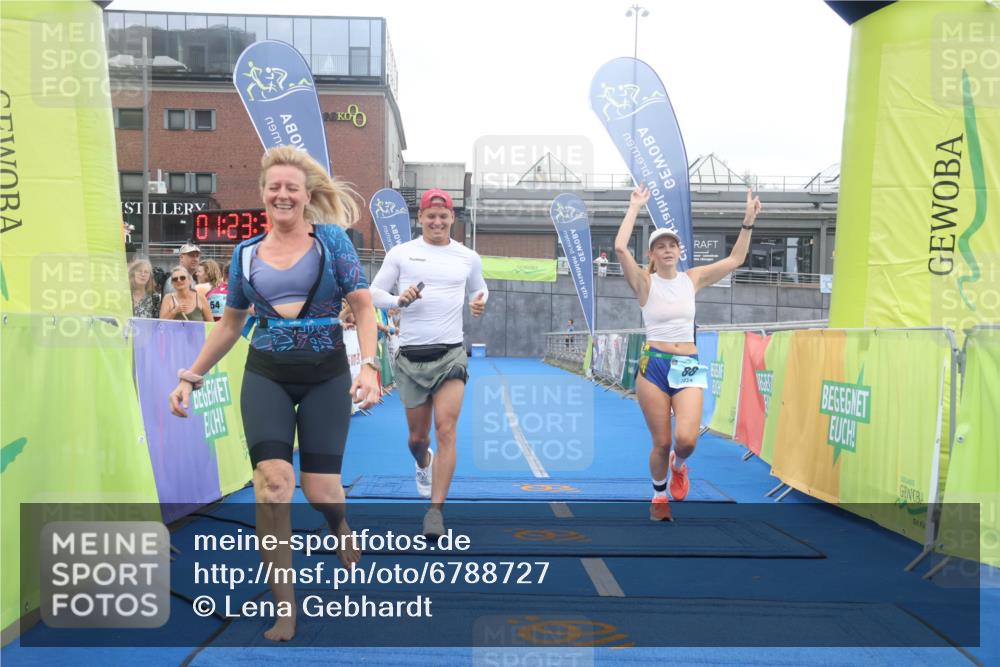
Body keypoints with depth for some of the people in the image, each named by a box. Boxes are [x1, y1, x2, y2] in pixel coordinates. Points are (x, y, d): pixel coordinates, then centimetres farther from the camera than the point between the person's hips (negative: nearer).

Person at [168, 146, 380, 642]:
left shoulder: (331, 239, 0)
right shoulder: (246, 253, 9)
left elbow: (363, 305, -3)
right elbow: (230, 324, 18)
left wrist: (368, 366, -17)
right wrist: (191, 377, 15)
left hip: (325, 376, -2)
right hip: (266, 376, 2)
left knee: (320, 489, -4)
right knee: (272, 483, -14)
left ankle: (339, 523, 37)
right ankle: (284, 611, -1)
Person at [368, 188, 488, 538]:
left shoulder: (468, 258, 7)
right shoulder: (400, 253, 3)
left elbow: (478, 289, 22)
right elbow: (374, 292, 5)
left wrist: (479, 303, -1)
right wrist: (399, 299, -16)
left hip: (450, 354, 0)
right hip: (411, 356, 1)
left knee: (445, 430, -14)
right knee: (417, 436, 11)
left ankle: (435, 511, -9)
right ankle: (423, 464, 48)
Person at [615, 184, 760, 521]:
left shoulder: (692, 278, 8)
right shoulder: (645, 282, -3)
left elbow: (735, 260, 10)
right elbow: (620, 247, -19)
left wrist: (748, 222, 2)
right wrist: (635, 207, -13)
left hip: (689, 367, 2)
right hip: (654, 365, -2)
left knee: (686, 439, -15)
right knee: (661, 442, 2)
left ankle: (678, 465, 23)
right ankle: (659, 496, 29)